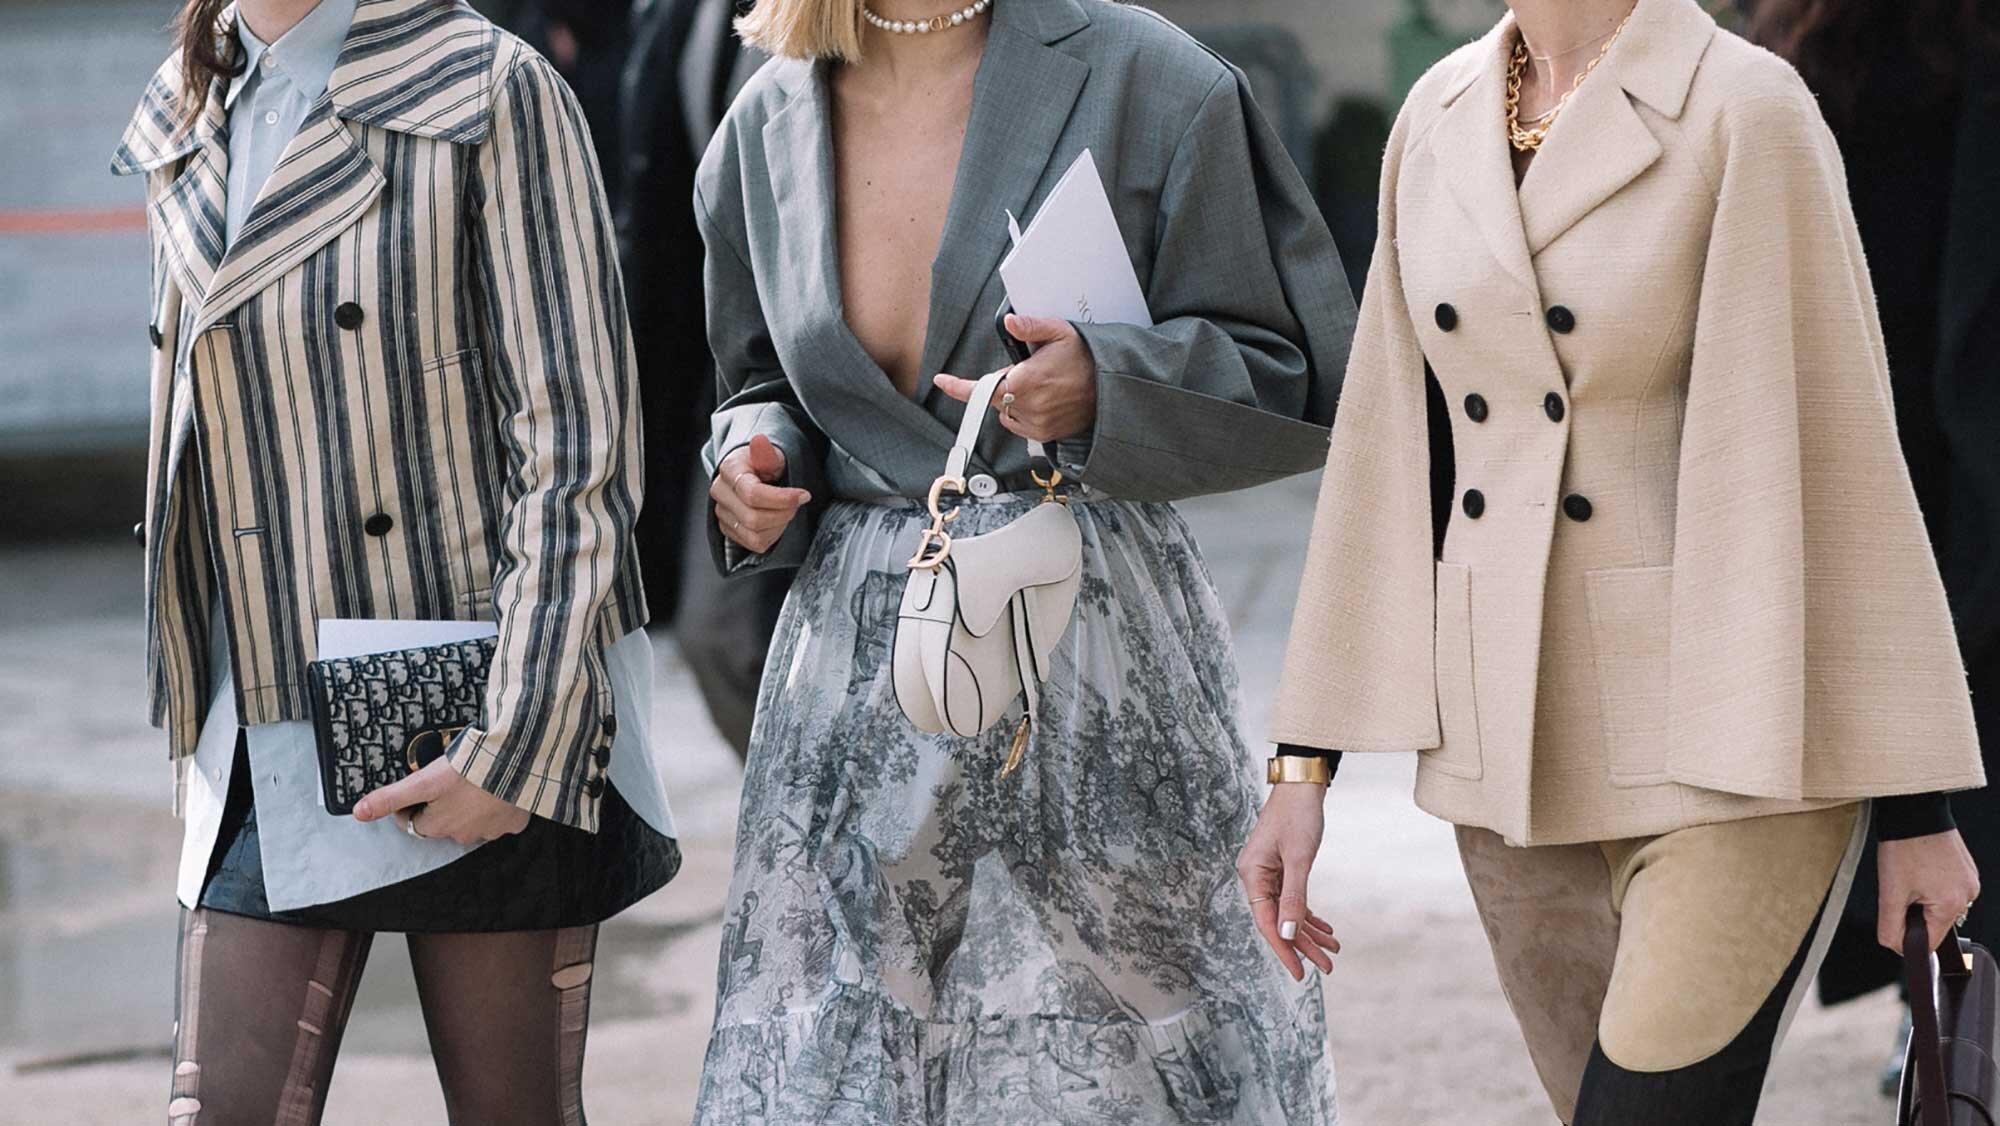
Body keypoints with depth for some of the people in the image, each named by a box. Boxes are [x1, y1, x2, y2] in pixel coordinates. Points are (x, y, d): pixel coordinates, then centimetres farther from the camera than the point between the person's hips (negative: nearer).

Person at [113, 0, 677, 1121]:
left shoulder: (493, 96, -7)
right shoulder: (188, 127, 11)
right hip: (272, 755, 5)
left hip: (490, 738, -5)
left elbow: (578, 446, -11)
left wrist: (514, 745, -16)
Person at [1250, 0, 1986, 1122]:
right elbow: (1386, 446, 11)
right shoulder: (1442, 118, 8)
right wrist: (1304, 768, 9)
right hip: (1518, 741, 6)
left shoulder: (1747, 111, -11)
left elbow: (1843, 452, -10)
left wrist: (1918, 801, -8)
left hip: (1733, 743, -6)